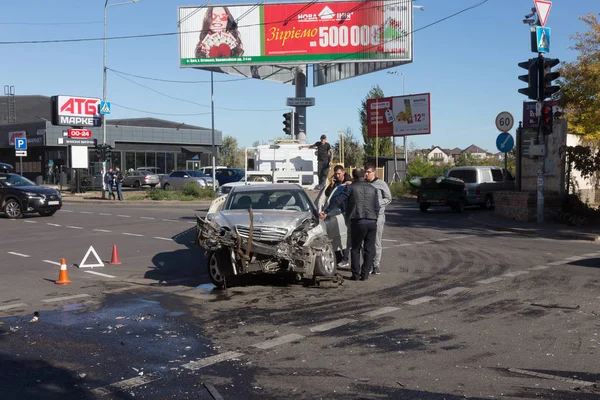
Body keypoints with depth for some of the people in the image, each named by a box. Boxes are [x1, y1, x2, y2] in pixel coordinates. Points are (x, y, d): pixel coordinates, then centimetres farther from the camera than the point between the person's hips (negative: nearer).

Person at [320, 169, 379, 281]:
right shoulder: (372, 189, 13)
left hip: (358, 222, -3)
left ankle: (355, 274, 8)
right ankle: (365, 274, 8)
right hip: (372, 222, 3)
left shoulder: (350, 187, 0)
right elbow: (377, 207, 15)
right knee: (369, 249, 9)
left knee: (355, 248, 9)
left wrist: (326, 211, -2)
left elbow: (338, 200, -5)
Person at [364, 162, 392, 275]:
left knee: (376, 243, 0)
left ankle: (376, 266, 6)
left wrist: (376, 202, -10)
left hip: (378, 216, -3)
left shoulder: (381, 184, -1)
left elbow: (388, 198, 3)